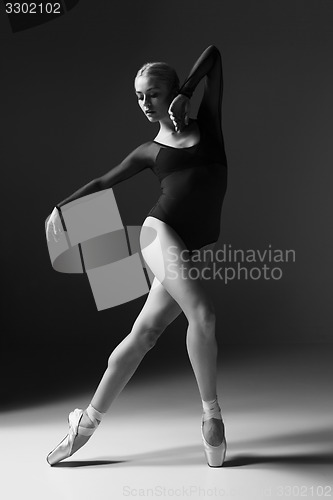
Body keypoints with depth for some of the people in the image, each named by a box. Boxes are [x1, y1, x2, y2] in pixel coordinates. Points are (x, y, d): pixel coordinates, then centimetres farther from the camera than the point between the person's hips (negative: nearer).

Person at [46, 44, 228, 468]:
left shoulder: (206, 123, 15)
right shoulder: (149, 150, 17)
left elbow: (214, 55, 12)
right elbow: (102, 183, 23)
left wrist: (185, 94, 1)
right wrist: (61, 206, 13)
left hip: (195, 248, 1)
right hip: (160, 231, -1)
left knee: (143, 333, -1)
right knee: (202, 314, -24)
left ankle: (88, 421, 9)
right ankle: (211, 414, -8)